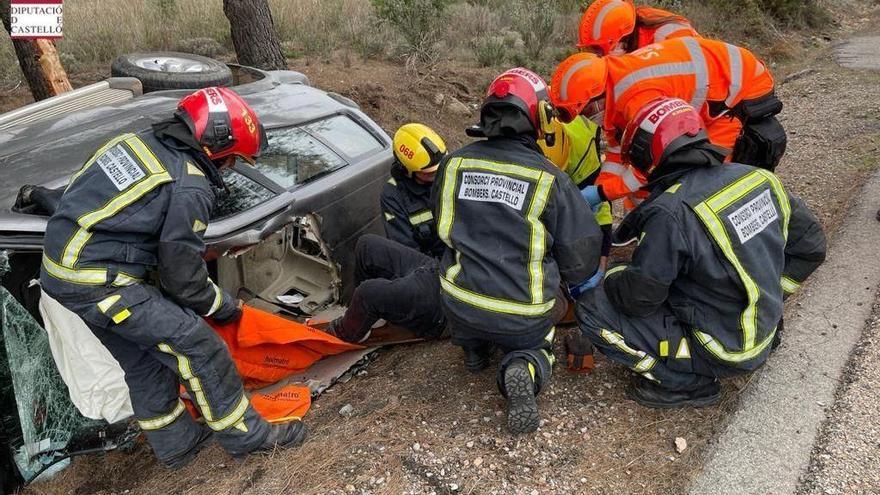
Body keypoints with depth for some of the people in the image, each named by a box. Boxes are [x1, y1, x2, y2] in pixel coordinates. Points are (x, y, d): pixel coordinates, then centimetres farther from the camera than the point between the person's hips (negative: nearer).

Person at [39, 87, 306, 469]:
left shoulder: (137, 141, 6)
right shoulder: (190, 188, -18)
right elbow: (182, 275, -13)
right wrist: (224, 305, 6)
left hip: (62, 267, 9)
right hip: (101, 283, -9)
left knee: (142, 358, 19)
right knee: (196, 344, -4)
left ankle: (175, 444, 34)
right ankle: (245, 434, 9)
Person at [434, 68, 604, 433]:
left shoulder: (454, 163, -4)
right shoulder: (548, 178, -13)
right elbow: (580, 253, -5)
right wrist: (573, 282, 18)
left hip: (459, 305, 3)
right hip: (523, 317, -3)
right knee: (537, 343, 29)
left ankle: (474, 348, 22)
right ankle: (526, 367, -5)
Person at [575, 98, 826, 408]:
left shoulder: (670, 213, -26)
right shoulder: (759, 177, -4)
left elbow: (639, 296, -19)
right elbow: (811, 245, 7)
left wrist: (606, 284, 2)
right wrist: (765, 299, 15)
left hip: (725, 350, -8)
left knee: (592, 310, -8)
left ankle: (687, 382, -1)